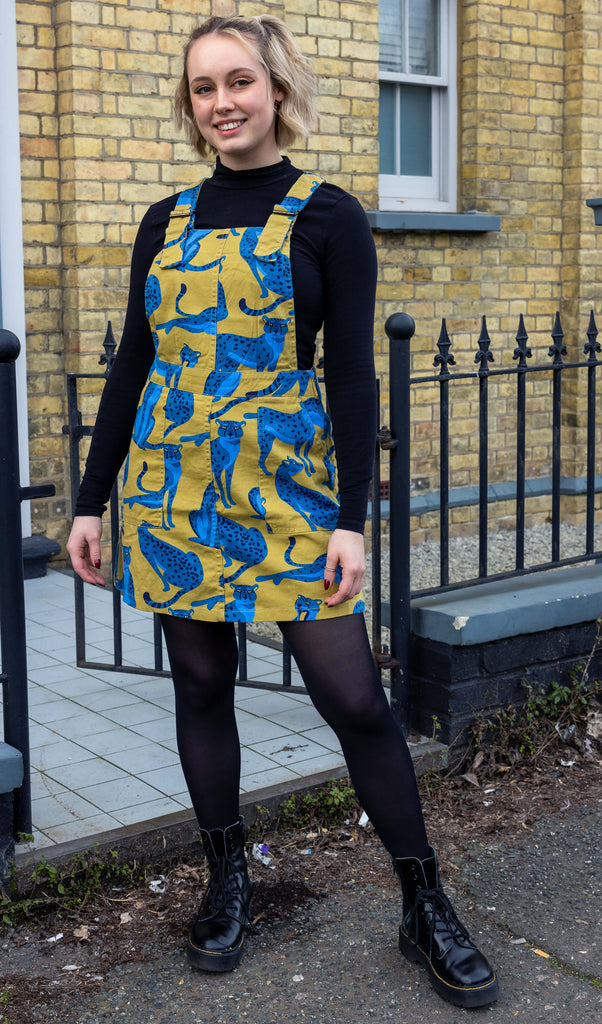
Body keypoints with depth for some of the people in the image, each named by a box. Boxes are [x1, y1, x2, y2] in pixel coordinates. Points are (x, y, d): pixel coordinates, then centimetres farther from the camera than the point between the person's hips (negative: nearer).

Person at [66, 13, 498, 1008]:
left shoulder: (326, 216, -1)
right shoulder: (166, 222, 10)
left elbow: (352, 375, -6)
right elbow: (131, 366, 12)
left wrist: (352, 518, -13)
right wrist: (92, 500, 9)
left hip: (287, 484, -4)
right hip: (170, 488, 4)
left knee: (353, 697, -4)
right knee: (201, 685, 10)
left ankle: (426, 911, 10)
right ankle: (227, 882, 28)